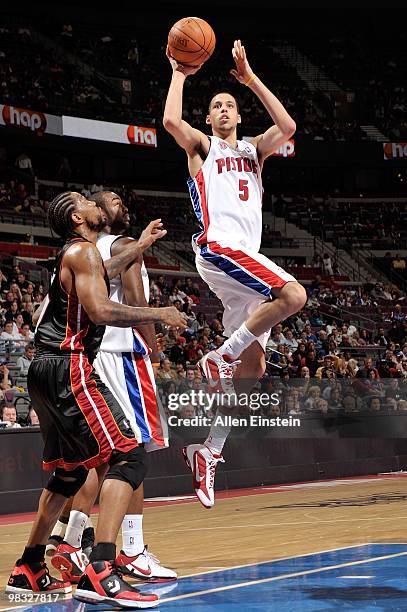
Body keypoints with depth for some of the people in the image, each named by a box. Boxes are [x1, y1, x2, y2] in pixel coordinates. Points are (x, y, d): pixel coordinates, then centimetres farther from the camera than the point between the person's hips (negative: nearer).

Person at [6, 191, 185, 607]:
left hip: (47, 370, 11)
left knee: (70, 470, 20)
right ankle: (100, 573, -29)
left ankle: (28, 570, 25)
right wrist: (156, 314, -9)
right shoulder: (83, 251, -7)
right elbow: (100, 309, -21)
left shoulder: (72, 255, 22)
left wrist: (140, 247, 49)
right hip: (67, 368, -11)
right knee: (127, 456, -17)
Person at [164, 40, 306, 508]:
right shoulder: (201, 146, 12)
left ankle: (207, 451, 6)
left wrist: (250, 79, 5)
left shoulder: (254, 150, 24)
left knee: (252, 368, 2)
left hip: (246, 257, 7)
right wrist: (179, 74, 1)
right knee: (293, 295, -29)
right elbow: (171, 121, -11)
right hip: (218, 246, -7)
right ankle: (220, 356, -16)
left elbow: (288, 127, 4)